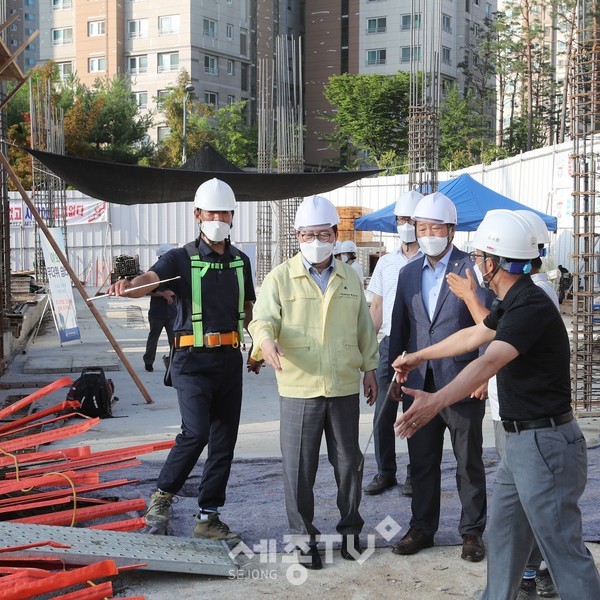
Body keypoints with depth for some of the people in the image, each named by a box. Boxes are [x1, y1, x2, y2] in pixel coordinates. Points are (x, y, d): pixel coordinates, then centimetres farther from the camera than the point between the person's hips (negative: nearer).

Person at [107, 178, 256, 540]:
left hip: (230, 360, 5)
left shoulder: (241, 261, 13)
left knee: (224, 441, 6)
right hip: (193, 360, -5)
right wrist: (127, 287, -44)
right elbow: (150, 279, -22)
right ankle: (162, 497, 3)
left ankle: (209, 517, 17)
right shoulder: (181, 259, -3)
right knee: (196, 431, -19)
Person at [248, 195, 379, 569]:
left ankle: (350, 530, 29)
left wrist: (369, 368, 16)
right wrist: (266, 339, -33)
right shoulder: (280, 278, -2)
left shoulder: (350, 278, 10)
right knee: (299, 467, 2)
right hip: (299, 388, -3)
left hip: (345, 387, 3)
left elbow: (364, 327, 16)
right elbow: (264, 318, -12)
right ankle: (304, 536, 17)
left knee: (349, 461, 12)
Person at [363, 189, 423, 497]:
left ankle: (415, 474, 15)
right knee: (383, 414, 6)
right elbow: (376, 306, 15)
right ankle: (385, 472, 17)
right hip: (390, 343, 4)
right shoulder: (386, 262, 13)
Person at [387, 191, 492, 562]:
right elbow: (400, 327, 15)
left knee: (469, 463, 7)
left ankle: (472, 531, 18)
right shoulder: (409, 273, 11)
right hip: (419, 384, 5)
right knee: (422, 462, 12)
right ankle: (422, 528, 24)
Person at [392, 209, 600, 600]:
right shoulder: (513, 301, 11)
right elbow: (473, 336, 27)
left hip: (546, 444, -10)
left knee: (563, 549, -5)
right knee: (504, 536, 18)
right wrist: (418, 357, 36)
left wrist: (436, 401, -48)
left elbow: (489, 362, -36)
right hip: (523, 440, 10)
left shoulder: (531, 306, -21)